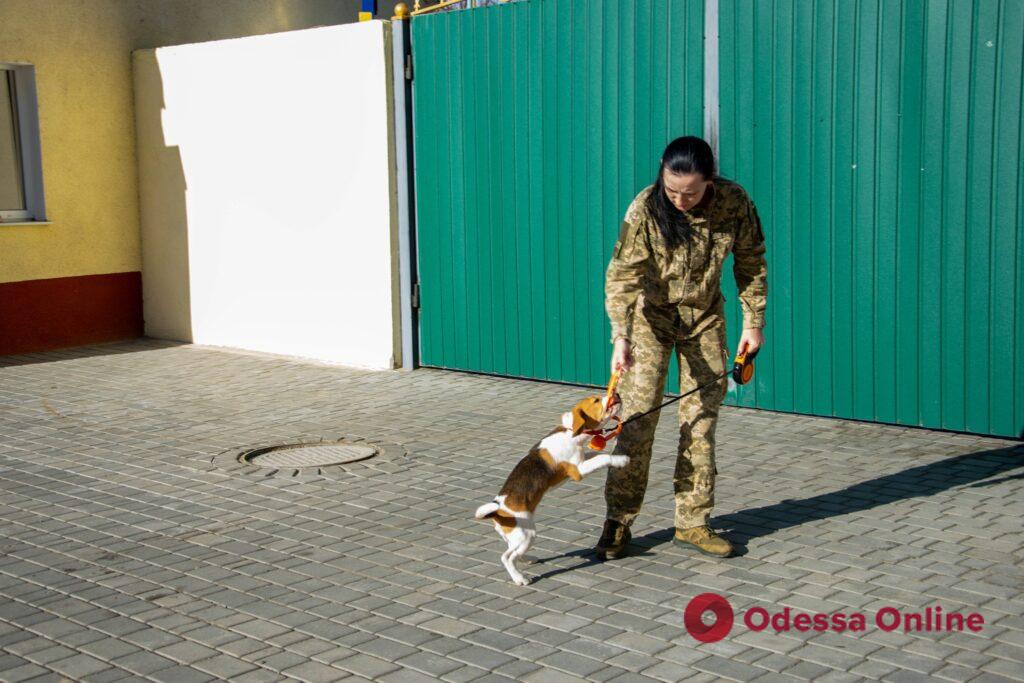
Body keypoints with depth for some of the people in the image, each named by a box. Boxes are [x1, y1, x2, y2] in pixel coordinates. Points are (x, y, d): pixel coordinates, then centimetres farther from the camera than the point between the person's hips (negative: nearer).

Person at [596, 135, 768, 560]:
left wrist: (754, 321, -3)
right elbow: (622, 275, -26)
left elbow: (751, 262, -3)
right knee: (637, 418, -7)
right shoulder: (646, 209, -24)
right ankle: (618, 523, 2)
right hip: (652, 316, -2)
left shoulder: (734, 203, -17)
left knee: (701, 421, 3)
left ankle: (692, 523, 12)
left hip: (705, 317, 3)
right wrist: (621, 337, -37)